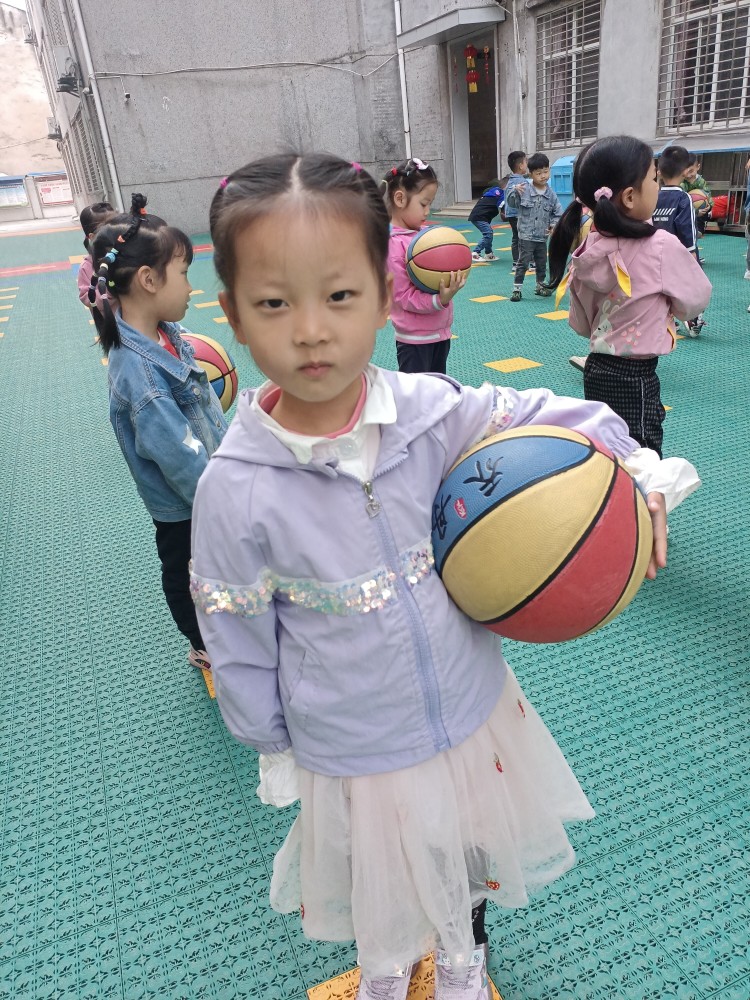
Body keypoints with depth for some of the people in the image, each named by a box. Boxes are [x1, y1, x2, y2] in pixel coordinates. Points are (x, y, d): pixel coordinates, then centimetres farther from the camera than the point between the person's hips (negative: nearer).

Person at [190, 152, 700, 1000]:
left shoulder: (433, 412, -20)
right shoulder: (236, 491, -24)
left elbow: (545, 416, -2)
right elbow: (240, 649, -10)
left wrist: (639, 472, -14)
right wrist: (274, 750, 1)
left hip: (472, 715, 3)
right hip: (352, 759, -2)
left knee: (471, 860, 31)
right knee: (382, 896, 27)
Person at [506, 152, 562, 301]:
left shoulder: (551, 194, 1)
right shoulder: (524, 190, -9)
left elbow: (558, 213, 8)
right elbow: (511, 202, -4)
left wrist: (553, 225, -6)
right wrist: (514, 190, -21)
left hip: (542, 237, 4)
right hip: (526, 236, -4)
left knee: (542, 263, 15)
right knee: (523, 263, -5)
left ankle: (540, 286, 31)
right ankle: (516, 289, 3)